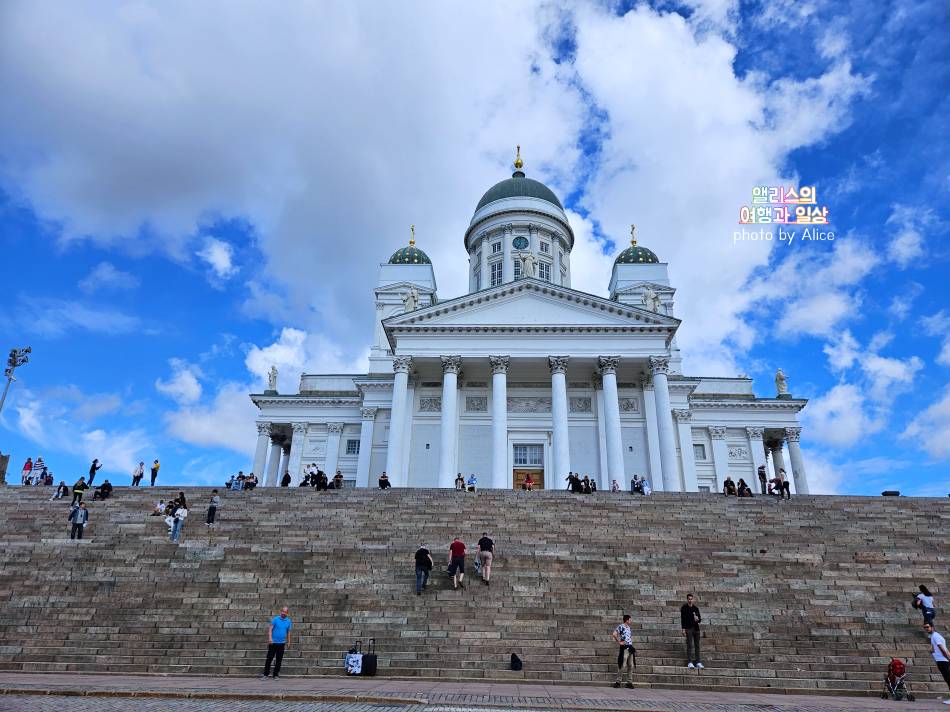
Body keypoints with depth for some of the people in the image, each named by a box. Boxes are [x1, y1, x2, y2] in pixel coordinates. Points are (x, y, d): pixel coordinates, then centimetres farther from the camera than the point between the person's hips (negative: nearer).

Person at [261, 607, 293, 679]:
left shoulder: (288, 621, 5)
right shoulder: (275, 619, -5)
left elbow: (288, 632, 12)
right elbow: (270, 629, -9)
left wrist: (288, 642, 10)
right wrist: (270, 638, -22)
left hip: (281, 643, 3)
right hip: (273, 642, -2)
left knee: (279, 660, 6)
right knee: (269, 658, 0)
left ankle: (276, 675, 17)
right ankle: (266, 674, 11)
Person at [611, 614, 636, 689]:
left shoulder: (628, 627, 17)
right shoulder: (620, 626, -9)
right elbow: (614, 634, -21)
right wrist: (619, 642, -14)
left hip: (630, 648, 8)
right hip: (624, 648, -8)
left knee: (631, 666, 7)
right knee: (623, 666, -9)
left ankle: (629, 682, 13)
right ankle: (618, 681, -1)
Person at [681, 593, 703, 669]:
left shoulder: (696, 608, 13)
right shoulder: (684, 608, 2)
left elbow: (700, 619, 16)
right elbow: (682, 619, -2)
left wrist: (698, 619, -8)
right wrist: (683, 629, -10)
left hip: (696, 628, 4)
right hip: (688, 628, -4)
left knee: (697, 645, 4)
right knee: (690, 645, -8)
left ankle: (697, 662, 9)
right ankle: (689, 662, -8)